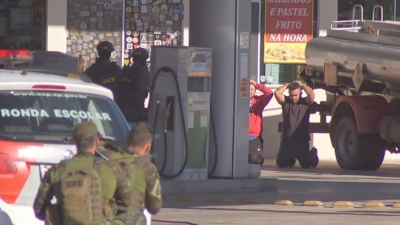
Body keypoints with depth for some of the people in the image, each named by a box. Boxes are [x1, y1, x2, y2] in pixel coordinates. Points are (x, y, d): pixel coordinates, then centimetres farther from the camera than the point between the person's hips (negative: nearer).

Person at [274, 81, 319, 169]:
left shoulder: (305, 102, 1)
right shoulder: (285, 101, 5)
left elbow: (311, 94, -17)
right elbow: (277, 93, -9)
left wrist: (302, 85, -2)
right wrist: (287, 85, 1)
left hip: (302, 140, -2)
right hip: (286, 139, 2)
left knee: (306, 164, -5)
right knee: (281, 163, 5)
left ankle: (313, 154, 32)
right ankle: (291, 158, 41)